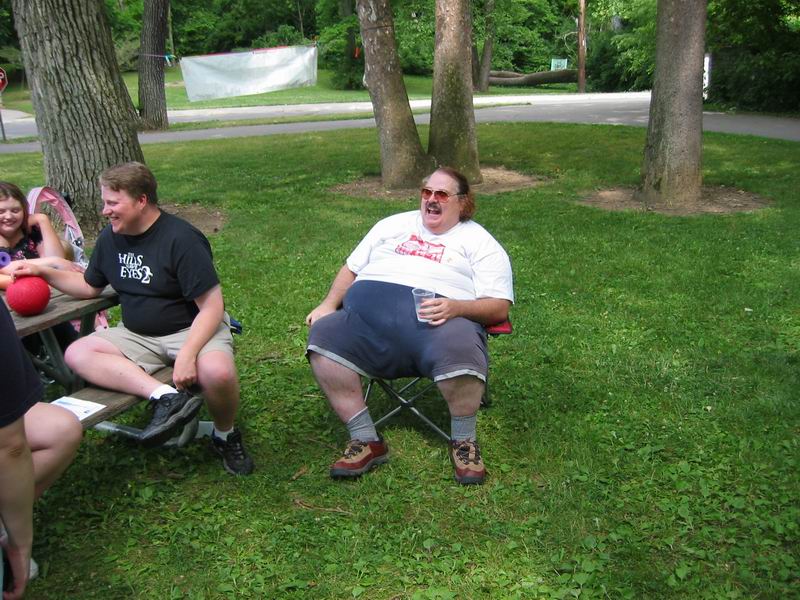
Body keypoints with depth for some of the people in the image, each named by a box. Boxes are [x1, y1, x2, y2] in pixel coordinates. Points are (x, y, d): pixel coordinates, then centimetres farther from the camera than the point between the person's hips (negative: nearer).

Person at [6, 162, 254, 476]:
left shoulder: (181, 239, -17)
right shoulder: (110, 237, 5)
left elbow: (211, 307, -20)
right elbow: (89, 287, 21)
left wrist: (187, 355, -31)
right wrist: (43, 272, 7)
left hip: (191, 329, -6)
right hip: (137, 335, 7)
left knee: (217, 373, -38)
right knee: (77, 353, -18)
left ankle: (225, 436, -5)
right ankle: (167, 396, -31)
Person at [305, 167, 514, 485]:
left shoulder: (480, 241, 16)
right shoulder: (395, 224, 29)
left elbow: (499, 306, 4)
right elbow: (352, 268, 29)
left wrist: (456, 307, -16)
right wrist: (329, 303, 10)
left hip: (434, 316, -3)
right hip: (369, 308, 4)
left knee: (459, 350, -38)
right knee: (324, 336, -25)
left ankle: (464, 441, -9)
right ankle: (366, 441, -16)